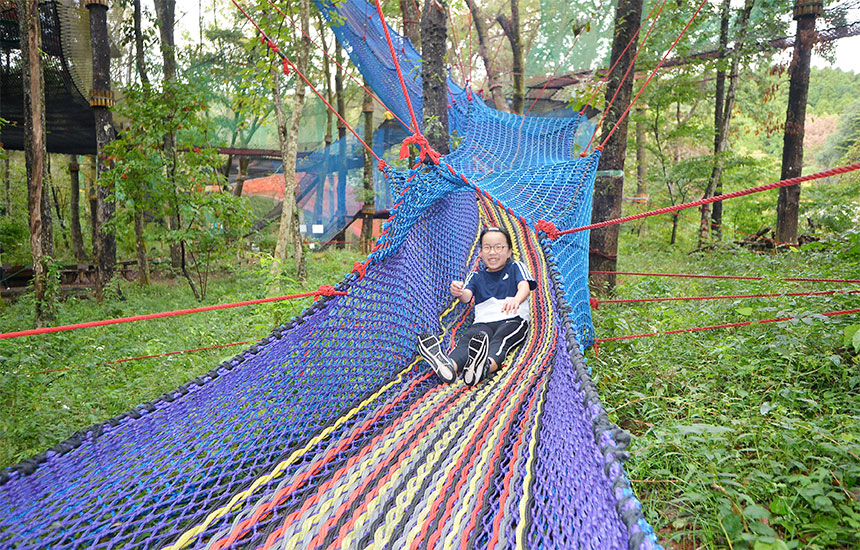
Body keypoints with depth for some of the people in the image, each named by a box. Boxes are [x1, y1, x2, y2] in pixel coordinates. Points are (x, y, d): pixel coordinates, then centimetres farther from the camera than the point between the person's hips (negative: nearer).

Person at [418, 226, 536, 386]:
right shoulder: (476, 276, 22)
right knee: (467, 338, -31)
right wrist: (459, 293, -27)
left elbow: (525, 286, -7)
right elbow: (467, 296, 2)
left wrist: (516, 300, -33)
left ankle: (485, 366, -68)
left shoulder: (516, 267, 16)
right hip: (484, 322, 2)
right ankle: (450, 365, -63)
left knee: (500, 339, -36)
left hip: (513, 320, -1)